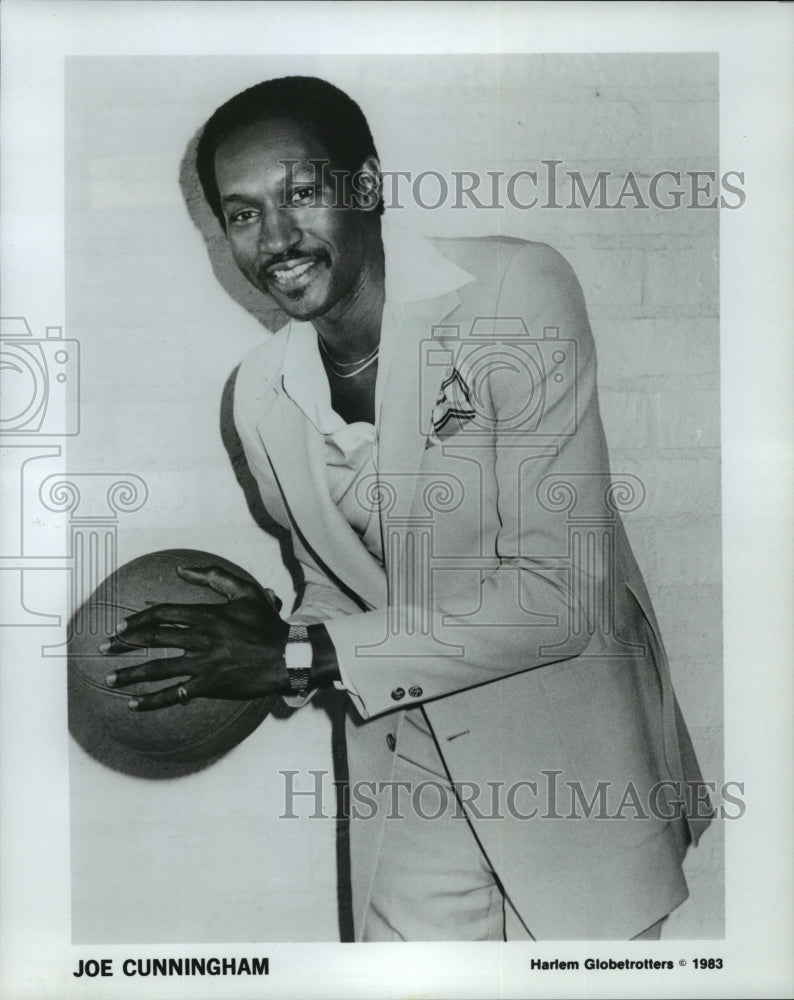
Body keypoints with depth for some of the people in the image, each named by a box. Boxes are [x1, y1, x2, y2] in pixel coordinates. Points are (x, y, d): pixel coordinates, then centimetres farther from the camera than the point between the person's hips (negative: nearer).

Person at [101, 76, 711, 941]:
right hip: (410, 751, 4)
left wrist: (307, 654, -22)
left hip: (568, 738, -3)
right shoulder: (260, 393, -3)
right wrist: (282, 646, -12)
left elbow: (560, 595, -24)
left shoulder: (517, 291, -19)